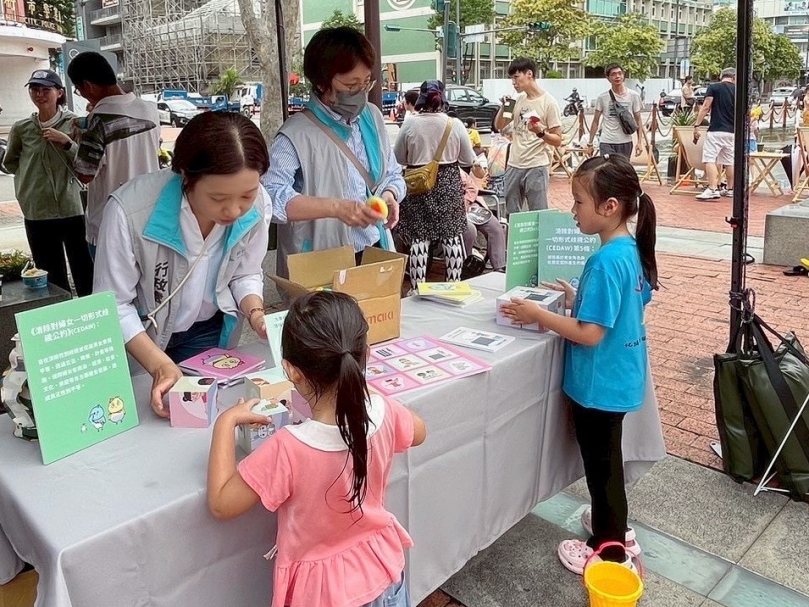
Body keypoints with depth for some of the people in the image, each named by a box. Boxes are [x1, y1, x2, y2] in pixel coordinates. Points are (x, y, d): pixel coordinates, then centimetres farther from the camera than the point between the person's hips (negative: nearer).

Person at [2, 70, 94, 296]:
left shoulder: (74, 123, -4)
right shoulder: (21, 128, 4)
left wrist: (66, 142, -18)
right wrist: (31, 175, 8)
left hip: (72, 210, -3)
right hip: (36, 214, 3)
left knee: (84, 273, 3)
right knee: (51, 279, 14)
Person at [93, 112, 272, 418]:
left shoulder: (257, 205, -24)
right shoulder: (129, 210, -34)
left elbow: (245, 274, -6)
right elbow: (113, 306, -23)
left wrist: (256, 314, -24)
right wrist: (160, 365, -32)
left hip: (208, 333, 3)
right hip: (141, 336, -2)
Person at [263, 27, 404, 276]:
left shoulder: (372, 116, 4)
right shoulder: (297, 134, -17)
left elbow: (393, 174, 13)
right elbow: (270, 195, -29)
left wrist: (389, 195, -10)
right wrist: (335, 208, -34)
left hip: (373, 252, 6)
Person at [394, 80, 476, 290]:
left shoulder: (410, 125, -6)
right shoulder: (455, 124, -5)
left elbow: (398, 158, 3)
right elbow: (468, 160, 3)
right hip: (449, 185, 1)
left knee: (419, 239, 4)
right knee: (452, 237, 9)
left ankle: (417, 288, 9)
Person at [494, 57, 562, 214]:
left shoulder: (548, 102, -9)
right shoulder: (518, 100, 9)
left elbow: (558, 141, -8)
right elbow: (498, 126, 17)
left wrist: (541, 132, -28)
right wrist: (503, 107, 0)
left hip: (536, 167, -6)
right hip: (514, 166, 6)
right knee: (511, 213, 13)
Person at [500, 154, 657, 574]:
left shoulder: (605, 262, -27)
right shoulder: (632, 249, 2)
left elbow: (590, 333, -27)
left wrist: (537, 314, -20)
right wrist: (579, 299, 9)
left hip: (600, 383, -9)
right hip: (618, 377, 9)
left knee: (601, 465, 9)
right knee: (607, 459, 25)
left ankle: (611, 551, 27)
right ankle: (613, 528, 43)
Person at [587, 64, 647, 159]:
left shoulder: (633, 96, 1)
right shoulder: (602, 98, -2)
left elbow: (638, 120, 6)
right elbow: (596, 121, 5)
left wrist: (640, 142, 1)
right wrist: (590, 143, 2)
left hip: (625, 142, 2)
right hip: (606, 143, -2)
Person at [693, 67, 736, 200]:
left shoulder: (713, 87, -3)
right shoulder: (736, 90, 10)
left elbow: (705, 107, -11)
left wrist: (696, 125, -8)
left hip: (716, 130, -6)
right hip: (731, 131, 6)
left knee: (710, 159, -10)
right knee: (729, 161, 15)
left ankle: (713, 189, -23)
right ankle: (731, 189, 25)